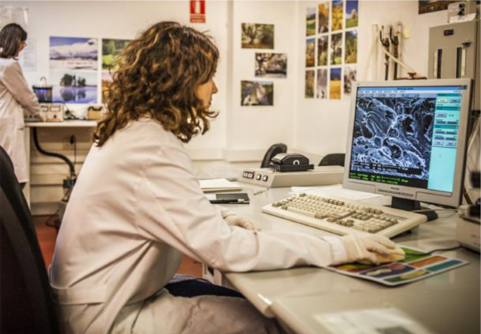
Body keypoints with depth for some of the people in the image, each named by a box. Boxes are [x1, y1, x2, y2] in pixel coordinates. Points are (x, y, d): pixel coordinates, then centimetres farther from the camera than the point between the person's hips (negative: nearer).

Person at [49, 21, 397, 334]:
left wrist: (220, 217, 1)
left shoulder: (132, 131, 6)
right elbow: (226, 249, -31)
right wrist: (339, 248, -25)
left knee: (248, 301, 12)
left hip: (108, 295, 9)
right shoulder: (151, 150, -27)